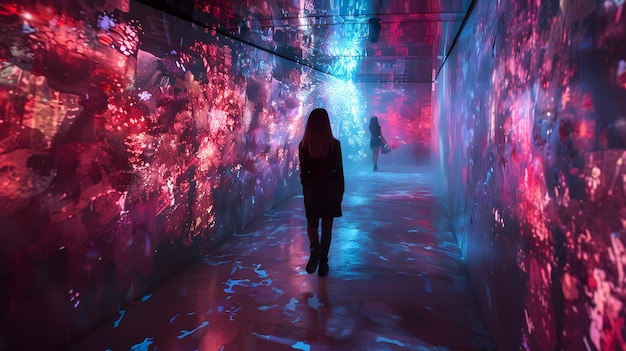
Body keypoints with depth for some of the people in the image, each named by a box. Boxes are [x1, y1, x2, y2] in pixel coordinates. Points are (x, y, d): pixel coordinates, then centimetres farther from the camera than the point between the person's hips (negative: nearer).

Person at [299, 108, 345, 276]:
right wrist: (341, 191, 7)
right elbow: (339, 170, -4)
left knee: (312, 224, 18)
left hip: (311, 188, 1)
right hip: (330, 188, 0)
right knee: (327, 226, 11)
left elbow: (303, 172, -1)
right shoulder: (334, 144, -10)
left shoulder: (303, 145, -7)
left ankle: (314, 248, -9)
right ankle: (323, 263, 16)